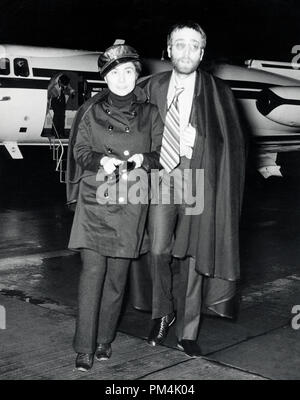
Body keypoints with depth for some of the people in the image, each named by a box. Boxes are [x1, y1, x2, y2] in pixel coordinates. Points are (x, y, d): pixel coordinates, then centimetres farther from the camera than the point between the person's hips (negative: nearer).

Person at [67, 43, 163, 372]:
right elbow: (79, 151, 5)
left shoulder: (149, 114, 8)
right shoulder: (92, 111, 4)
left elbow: (161, 154, 10)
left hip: (130, 204, 2)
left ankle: (104, 340, 22)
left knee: (117, 275, 7)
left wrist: (144, 159, -13)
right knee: (93, 271, -9)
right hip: (95, 200, -2)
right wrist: (101, 160, -15)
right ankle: (85, 347, -1)